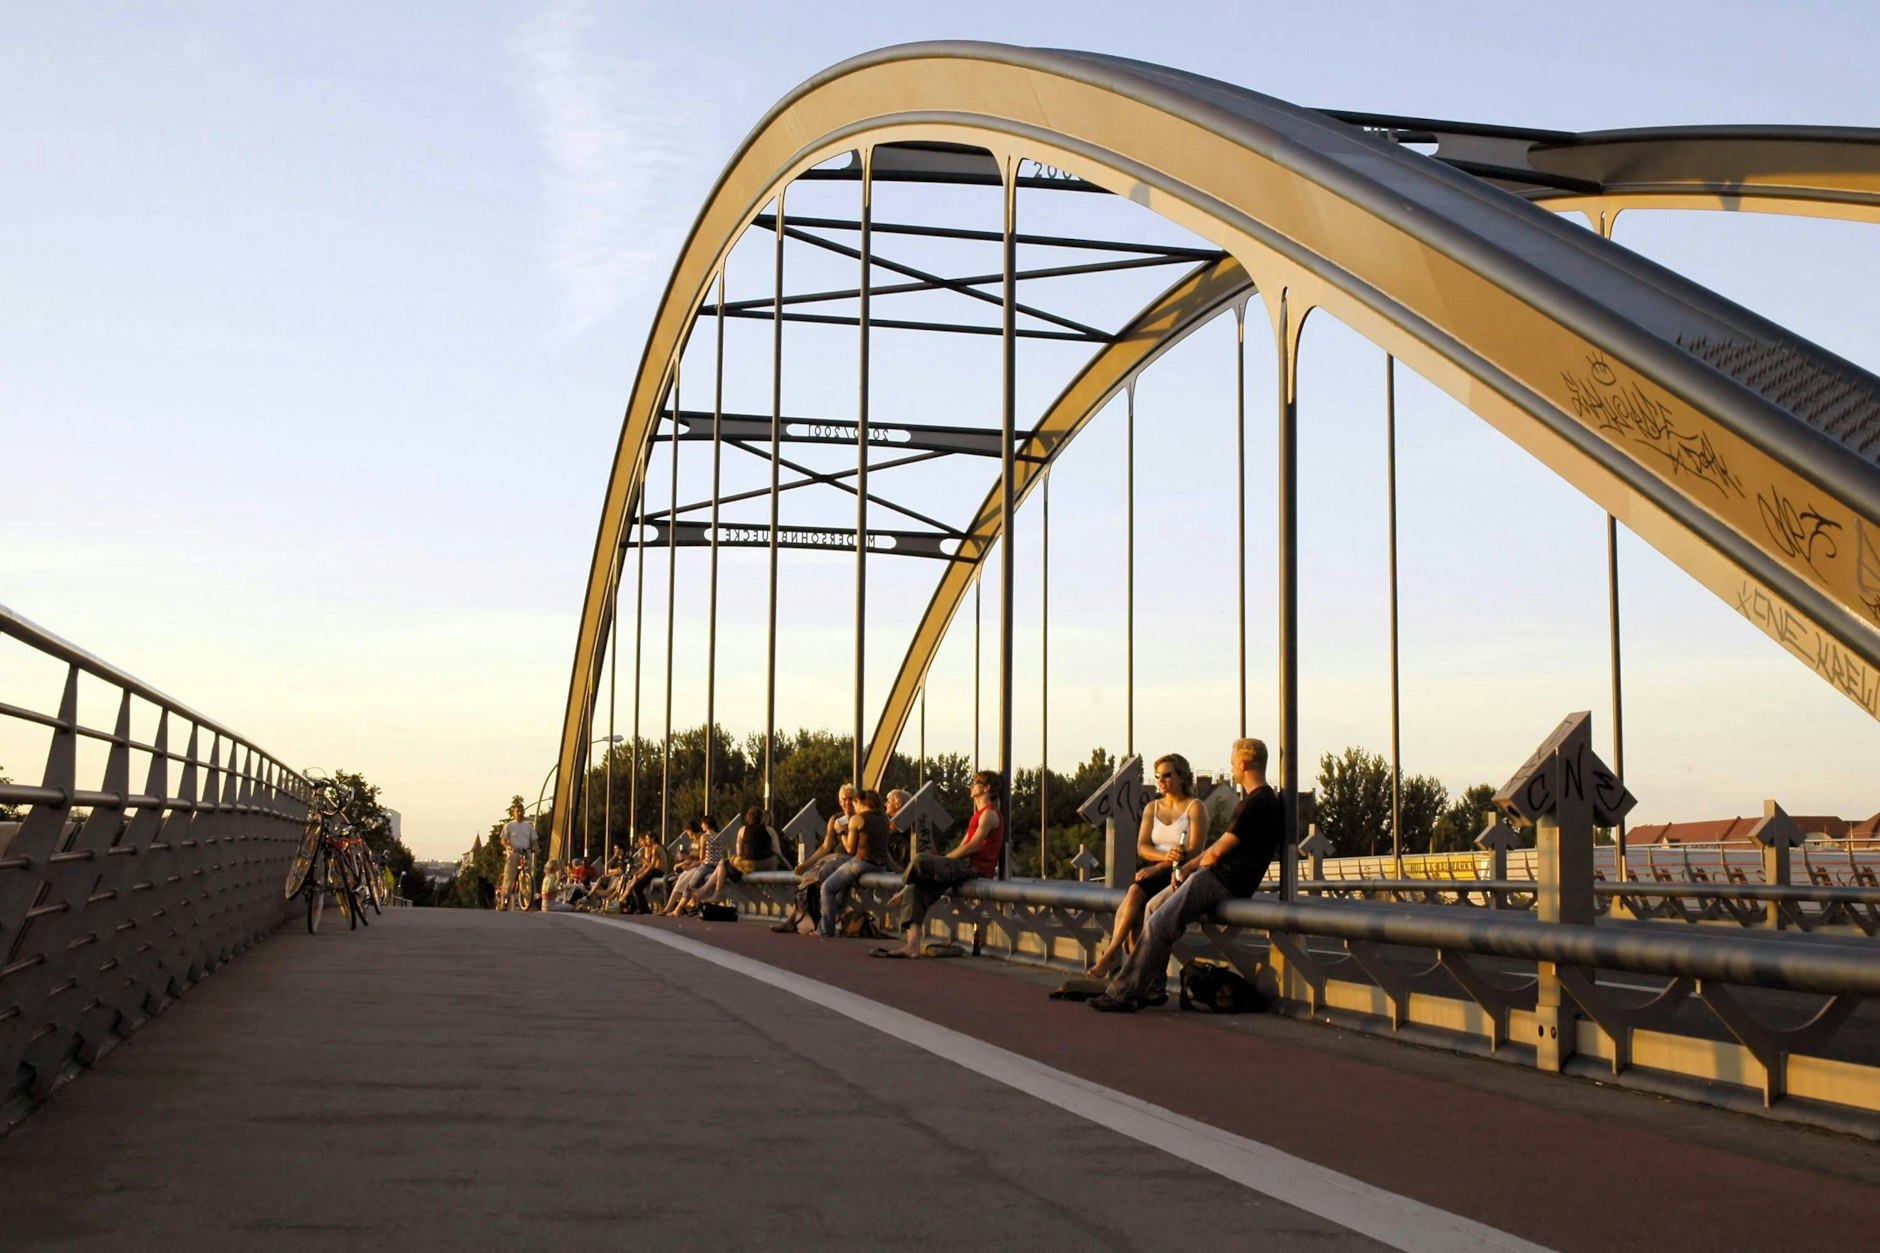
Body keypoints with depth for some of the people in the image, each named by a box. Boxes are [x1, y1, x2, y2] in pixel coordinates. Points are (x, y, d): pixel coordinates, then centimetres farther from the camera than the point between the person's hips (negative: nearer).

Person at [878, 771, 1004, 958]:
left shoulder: (989, 813, -4)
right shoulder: (979, 814, 27)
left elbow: (972, 846, -13)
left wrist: (943, 860, -10)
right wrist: (943, 861, 7)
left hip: (976, 869, -10)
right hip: (965, 867, 10)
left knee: (921, 860, -26)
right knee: (916, 890, -8)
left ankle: (903, 891, 5)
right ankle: (913, 945, -18)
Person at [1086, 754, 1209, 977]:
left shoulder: (1195, 808, 1)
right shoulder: (1152, 808, 18)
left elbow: (1194, 852, -11)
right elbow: (1142, 848, 5)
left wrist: (1159, 867, -22)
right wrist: (1166, 855, -18)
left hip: (1179, 875, -5)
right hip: (1153, 872, 5)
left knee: (1135, 892, -30)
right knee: (1134, 895, -29)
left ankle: (1111, 955, -28)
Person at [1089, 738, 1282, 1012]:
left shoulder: (1257, 804, -17)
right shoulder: (1263, 800, 18)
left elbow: (1218, 851, -16)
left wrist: (1189, 869, 3)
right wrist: (1186, 868, 10)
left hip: (1223, 882, -11)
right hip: (1216, 876, 11)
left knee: (1158, 925, -14)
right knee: (1153, 907, 14)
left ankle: (1123, 994, -11)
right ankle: (1153, 989, 11)